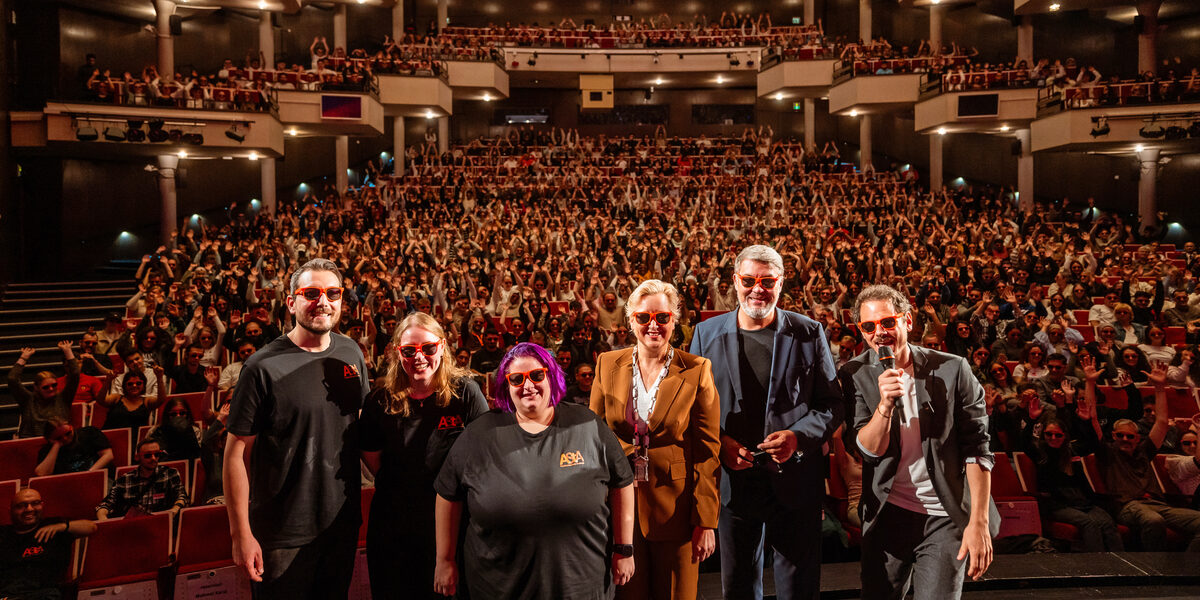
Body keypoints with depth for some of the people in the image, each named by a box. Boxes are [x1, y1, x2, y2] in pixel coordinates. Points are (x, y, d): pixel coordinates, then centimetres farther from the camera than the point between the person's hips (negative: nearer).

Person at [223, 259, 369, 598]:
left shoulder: (351, 354, 1)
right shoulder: (264, 366, -16)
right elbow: (237, 452, -14)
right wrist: (241, 534, -13)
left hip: (343, 523, 5)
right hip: (282, 534, -5)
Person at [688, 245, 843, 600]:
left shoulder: (810, 334, 1)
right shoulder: (707, 333, 4)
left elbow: (832, 405, 2)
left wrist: (799, 436, -16)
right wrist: (717, 442, -10)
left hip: (795, 484, -1)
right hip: (732, 481, 1)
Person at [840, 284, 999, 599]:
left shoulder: (953, 369, -7)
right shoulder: (856, 375, -5)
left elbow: (977, 448, -5)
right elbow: (869, 451, -9)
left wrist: (979, 522, -9)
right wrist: (885, 403, -26)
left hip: (945, 517, -1)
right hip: (886, 514, 1)